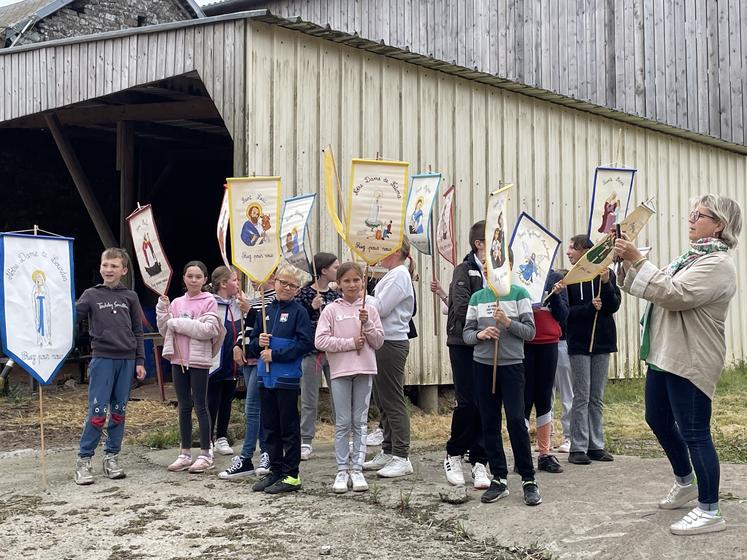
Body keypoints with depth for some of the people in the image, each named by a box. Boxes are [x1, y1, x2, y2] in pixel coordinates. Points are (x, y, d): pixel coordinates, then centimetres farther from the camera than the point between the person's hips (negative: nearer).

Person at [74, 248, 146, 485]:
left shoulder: (130, 297, 10)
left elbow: (138, 332, 10)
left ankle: (112, 457, 17)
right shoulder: (91, 295, 7)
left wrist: (139, 361, 6)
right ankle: (84, 460, 4)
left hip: (127, 360, 2)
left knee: (119, 411, 7)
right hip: (102, 359, -2)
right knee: (97, 412, -6)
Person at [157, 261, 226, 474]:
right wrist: (163, 310, -7)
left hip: (199, 360, -5)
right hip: (178, 360, 5)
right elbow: (165, 330, 8)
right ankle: (185, 453, 21)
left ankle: (205, 454, 10)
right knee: (184, 407, 12)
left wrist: (178, 323, -15)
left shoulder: (209, 302, -6)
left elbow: (209, 330, -18)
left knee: (200, 406, 0)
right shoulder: (177, 303, 9)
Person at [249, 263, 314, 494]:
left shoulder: (298, 311, -5)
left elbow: (305, 344, -14)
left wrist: (275, 354, -15)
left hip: (287, 377, -6)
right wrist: (258, 342, -7)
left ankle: (291, 475, 10)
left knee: (289, 427, 2)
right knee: (270, 427, 13)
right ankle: (275, 471, 24)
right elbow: (252, 344, 15)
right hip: (265, 377, 6)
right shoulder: (265, 310, 10)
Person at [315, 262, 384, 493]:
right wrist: (350, 343, -12)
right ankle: (342, 471, 10)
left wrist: (366, 323, -11)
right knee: (342, 423, 2)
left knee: (360, 422, 6)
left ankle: (357, 469, 12)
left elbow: (378, 342, 4)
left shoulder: (369, 309, 6)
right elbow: (320, 340, -8)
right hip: (340, 371, -2)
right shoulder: (331, 310, 0)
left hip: (364, 370, 2)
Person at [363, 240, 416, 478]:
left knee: (393, 400, -6)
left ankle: (401, 457, -1)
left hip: (392, 343, -10)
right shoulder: (391, 275, 18)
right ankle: (388, 452, 22)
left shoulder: (399, 274, -13)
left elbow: (380, 308, -18)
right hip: (384, 341, 10)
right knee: (382, 400, 14)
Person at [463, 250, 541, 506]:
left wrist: (508, 322, -19)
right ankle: (499, 479, 16)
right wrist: (480, 335, -13)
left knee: (516, 420, -8)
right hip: (482, 365, 3)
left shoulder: (519, 294, -1)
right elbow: (466, 333, 8)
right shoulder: (477, 297, 8)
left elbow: (530, 331, -3)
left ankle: (529, 480, 4)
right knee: (490, 423, 6)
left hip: (512, 364, -3)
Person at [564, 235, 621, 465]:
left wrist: (606, 284, -18)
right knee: (582, 397, -1)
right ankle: (578, 448, 4)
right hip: (579, 343, -2)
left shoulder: (607, 274, 1)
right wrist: (590, 307, -18)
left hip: (602, 341, 2)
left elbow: (614, 306, -6)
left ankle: (595, 445, 16)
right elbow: (565, 312, -6)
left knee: (597, 397, 9)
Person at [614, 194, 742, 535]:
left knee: (694, 432, -4)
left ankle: (709, 511, 7)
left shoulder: (717, 264, -15)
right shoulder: (692, 256, 15)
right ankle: (685, 482, 41)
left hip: (690, 361, -10)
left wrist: (638, 260, -22)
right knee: (658, 419, 20)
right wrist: (628, 261, 4)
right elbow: (658, 289, 17)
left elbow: (673, 294, -25)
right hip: (666, 355, 10)